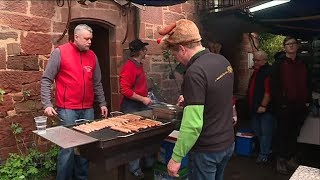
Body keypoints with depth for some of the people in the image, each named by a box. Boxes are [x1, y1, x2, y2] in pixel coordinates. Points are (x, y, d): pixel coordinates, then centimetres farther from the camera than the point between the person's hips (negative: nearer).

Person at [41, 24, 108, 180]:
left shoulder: (92, 56, 10)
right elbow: (46, 79, -3)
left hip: (87, 109, 5)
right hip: (67, 109, -4)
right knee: (68, 147, 0)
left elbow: (97, 83, 16)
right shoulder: (60, 52, -3)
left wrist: (102, 103, 14)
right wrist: (47, 104, -11)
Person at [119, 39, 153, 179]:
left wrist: (145, 96, 15)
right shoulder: (129, 67, -17)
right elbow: (125, 90, -23)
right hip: (131, 106, -9)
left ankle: (149, 162, 33)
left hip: (141, 105, 9)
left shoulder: (139, 65, 11)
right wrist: (142, 99, -20)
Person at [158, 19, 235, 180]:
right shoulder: (223, 61, 0)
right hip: (228, 143, 8)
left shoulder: (195, 72, -26)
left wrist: (176, 158, -19)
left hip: (207, 150, -8)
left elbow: (192, 125, -28)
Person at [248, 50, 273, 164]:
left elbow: (268, 91, -22)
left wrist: (263, 106, -23)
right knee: (256, 131, 17)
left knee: (265, 132, 0)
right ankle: (264, 150, 33)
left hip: (264, 108, -10)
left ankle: (264, 155, 10)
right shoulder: (256, 71, 15)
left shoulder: (268, 72, -15)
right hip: (255, 108, 10)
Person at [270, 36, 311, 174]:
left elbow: (307, 84, 16)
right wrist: (280, 102, -15)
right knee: (283, 133, 3)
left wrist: (307, 100, 6)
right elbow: (273, 85, -10)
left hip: (300, 106, 5)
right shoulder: (279, 63, -4)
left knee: (294, 133, 13)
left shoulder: (302, 64, 13)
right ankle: (281, 160, 14)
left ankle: (291, 158, 26)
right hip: (284, 106, -5)